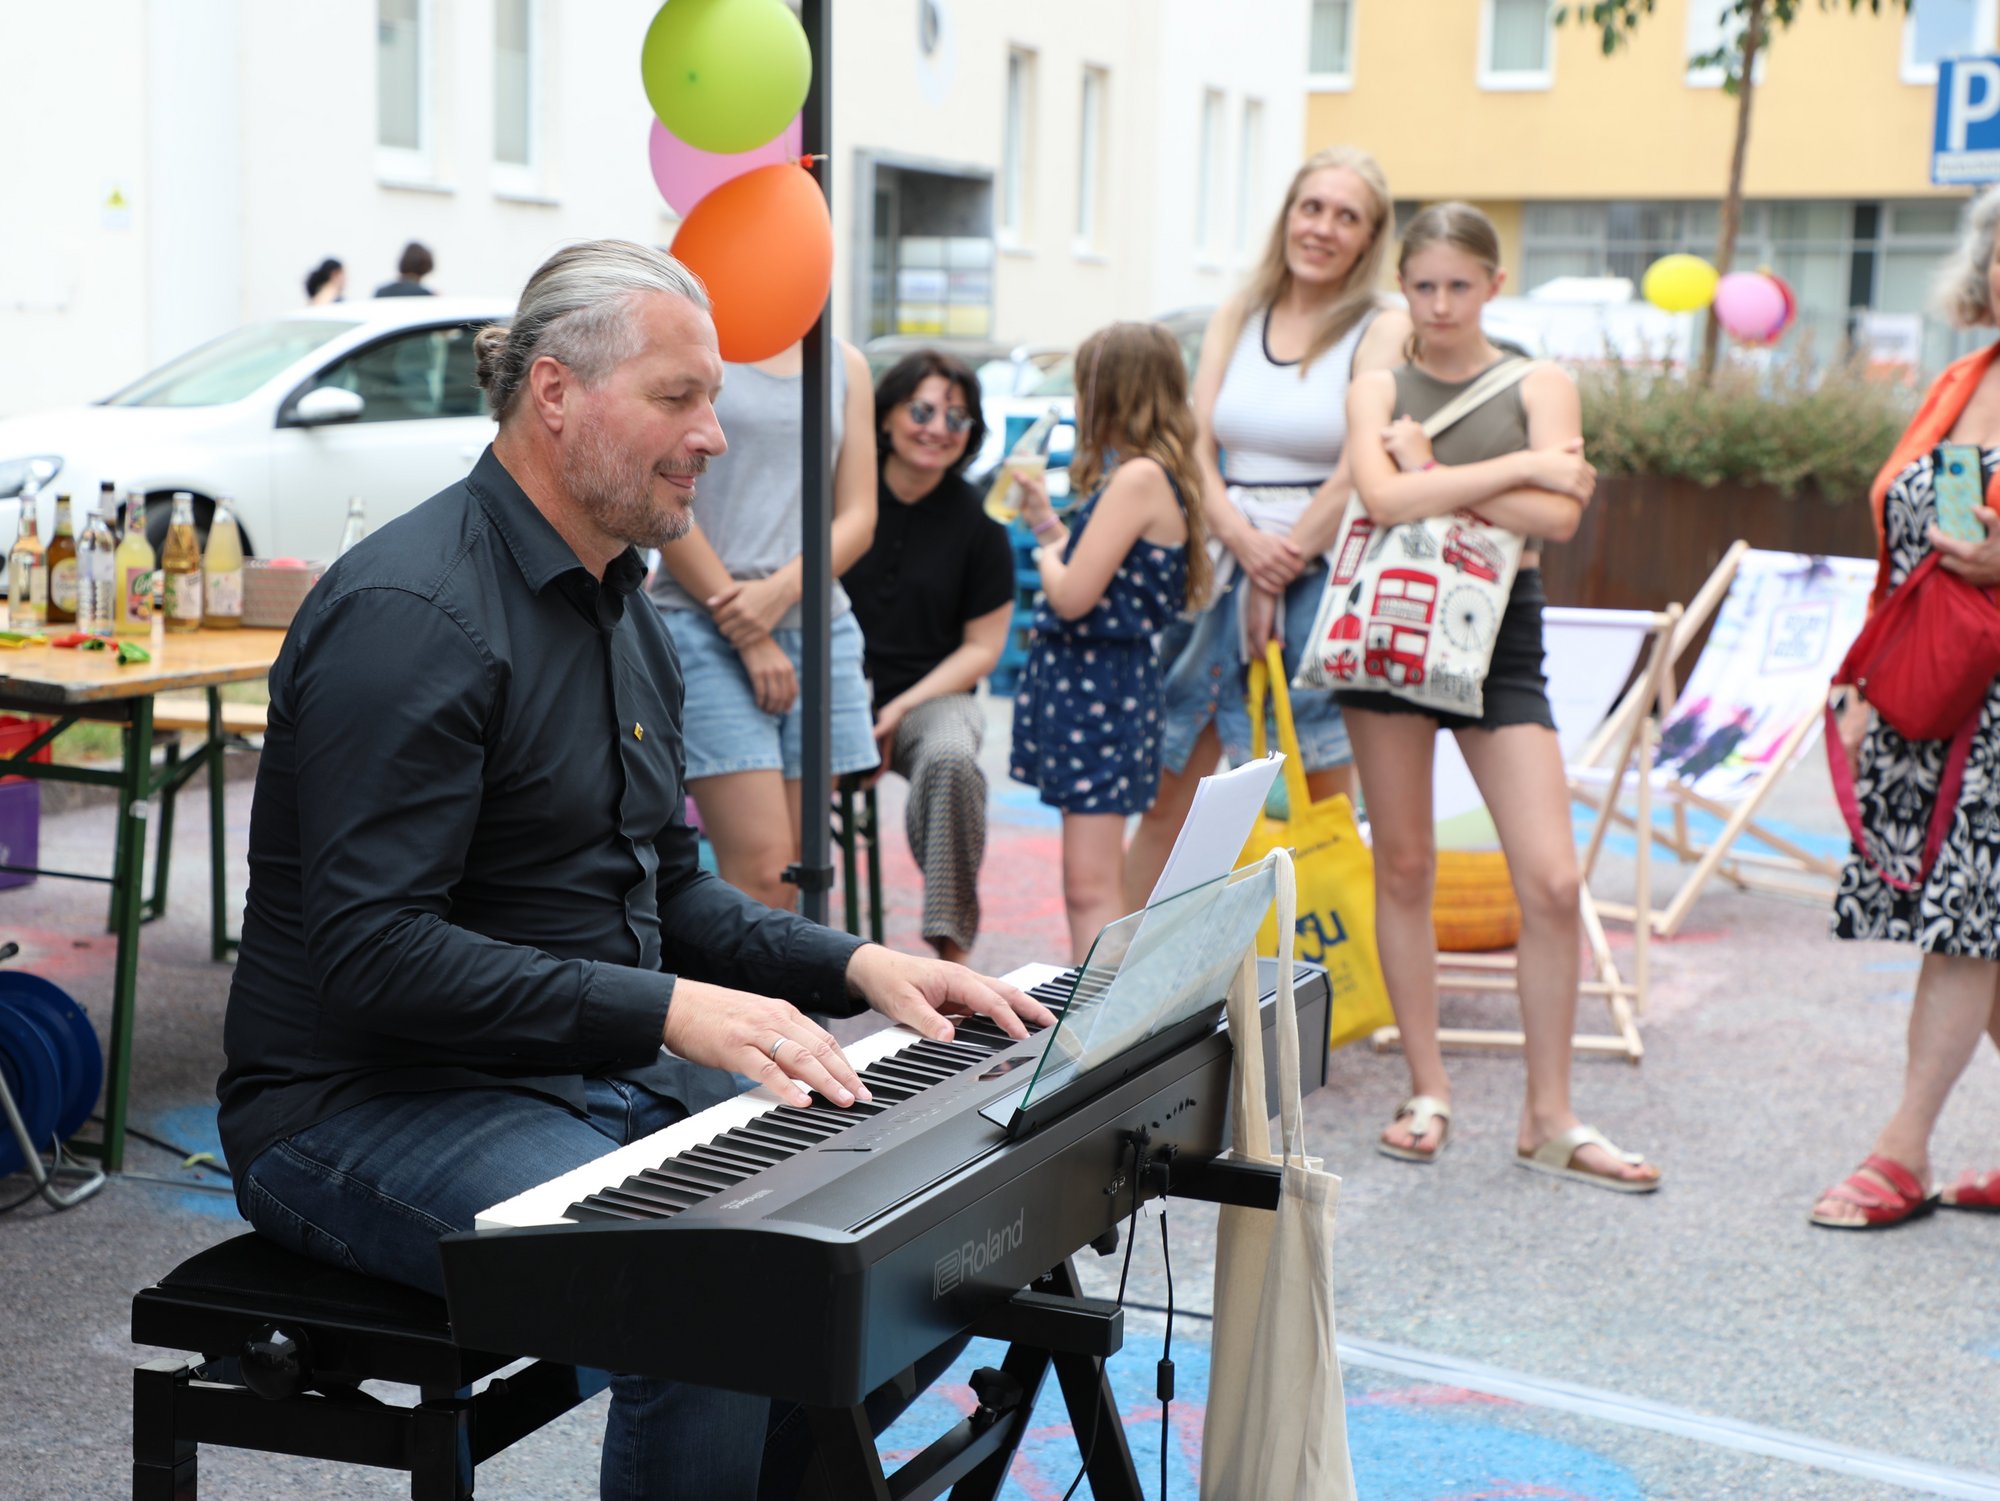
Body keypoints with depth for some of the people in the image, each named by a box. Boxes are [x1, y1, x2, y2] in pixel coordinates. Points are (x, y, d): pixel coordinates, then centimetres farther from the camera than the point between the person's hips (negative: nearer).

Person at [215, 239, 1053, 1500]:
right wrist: (667, 1009, -29)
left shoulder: (624, 614, 14)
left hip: (603, 1071, 9)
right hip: (372, 1104, -9)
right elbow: (372, 952, -25)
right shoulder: (414, 614, -18)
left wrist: (853, 964, 2)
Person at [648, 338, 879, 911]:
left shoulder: (846, 364, 15)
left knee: (788, 879, 4)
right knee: (760, 872, -14)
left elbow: (859, 517, 9)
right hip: (704, 625, -5)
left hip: (818, 629, 5)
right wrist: (746, 636, -9)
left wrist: (781, 591, -10)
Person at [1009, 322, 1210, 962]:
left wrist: (1046, 554, -2)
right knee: (1085, 885, 17)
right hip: (1085, 685, 10)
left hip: (1100, 686, -10)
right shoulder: (1147, 476, 12)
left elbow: (1074, 595, -22)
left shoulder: (1138, 477, -17)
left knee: (1091, 886, -10)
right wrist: (1047, 521, 20)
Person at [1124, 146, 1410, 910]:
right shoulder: (1235, 318, 12)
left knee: (1325, 806, 1)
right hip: (1224, 574, 4)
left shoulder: (1383, 330, 0)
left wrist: (1285, 563, -10)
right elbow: (1196, 451, 4)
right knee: (1167, 792, 6)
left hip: (1327, 582, -4)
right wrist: (1247, 546, -11)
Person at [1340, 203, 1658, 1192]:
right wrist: (1519, 467, -13)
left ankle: (1548, 1118, 5)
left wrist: (1433, 481, -11)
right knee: (1403, 867, 5)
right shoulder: (1377, 390, 5)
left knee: (1551, 881, -6)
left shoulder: (1540, 386, 4)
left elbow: (1557, 516, -12)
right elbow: (1385, 498, -15)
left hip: (1498, 636, 0)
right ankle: (1427, 1089, 18)